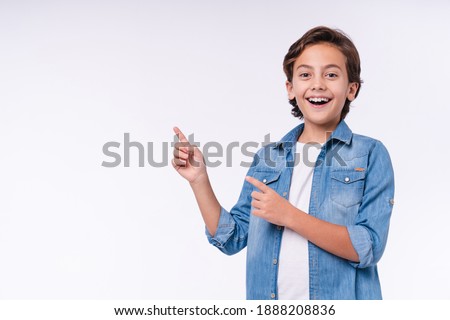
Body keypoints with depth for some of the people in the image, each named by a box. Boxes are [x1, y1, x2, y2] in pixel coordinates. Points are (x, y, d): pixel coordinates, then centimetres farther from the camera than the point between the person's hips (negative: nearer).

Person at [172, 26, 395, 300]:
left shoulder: (371, 154, -8)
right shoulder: (267, 159, 3)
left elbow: (369, 248, -16)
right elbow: (231, 239, 5)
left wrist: (288, 216, -21)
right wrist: (199, 180, -6)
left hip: (341, 297, -3)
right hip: (267, 297, 3)